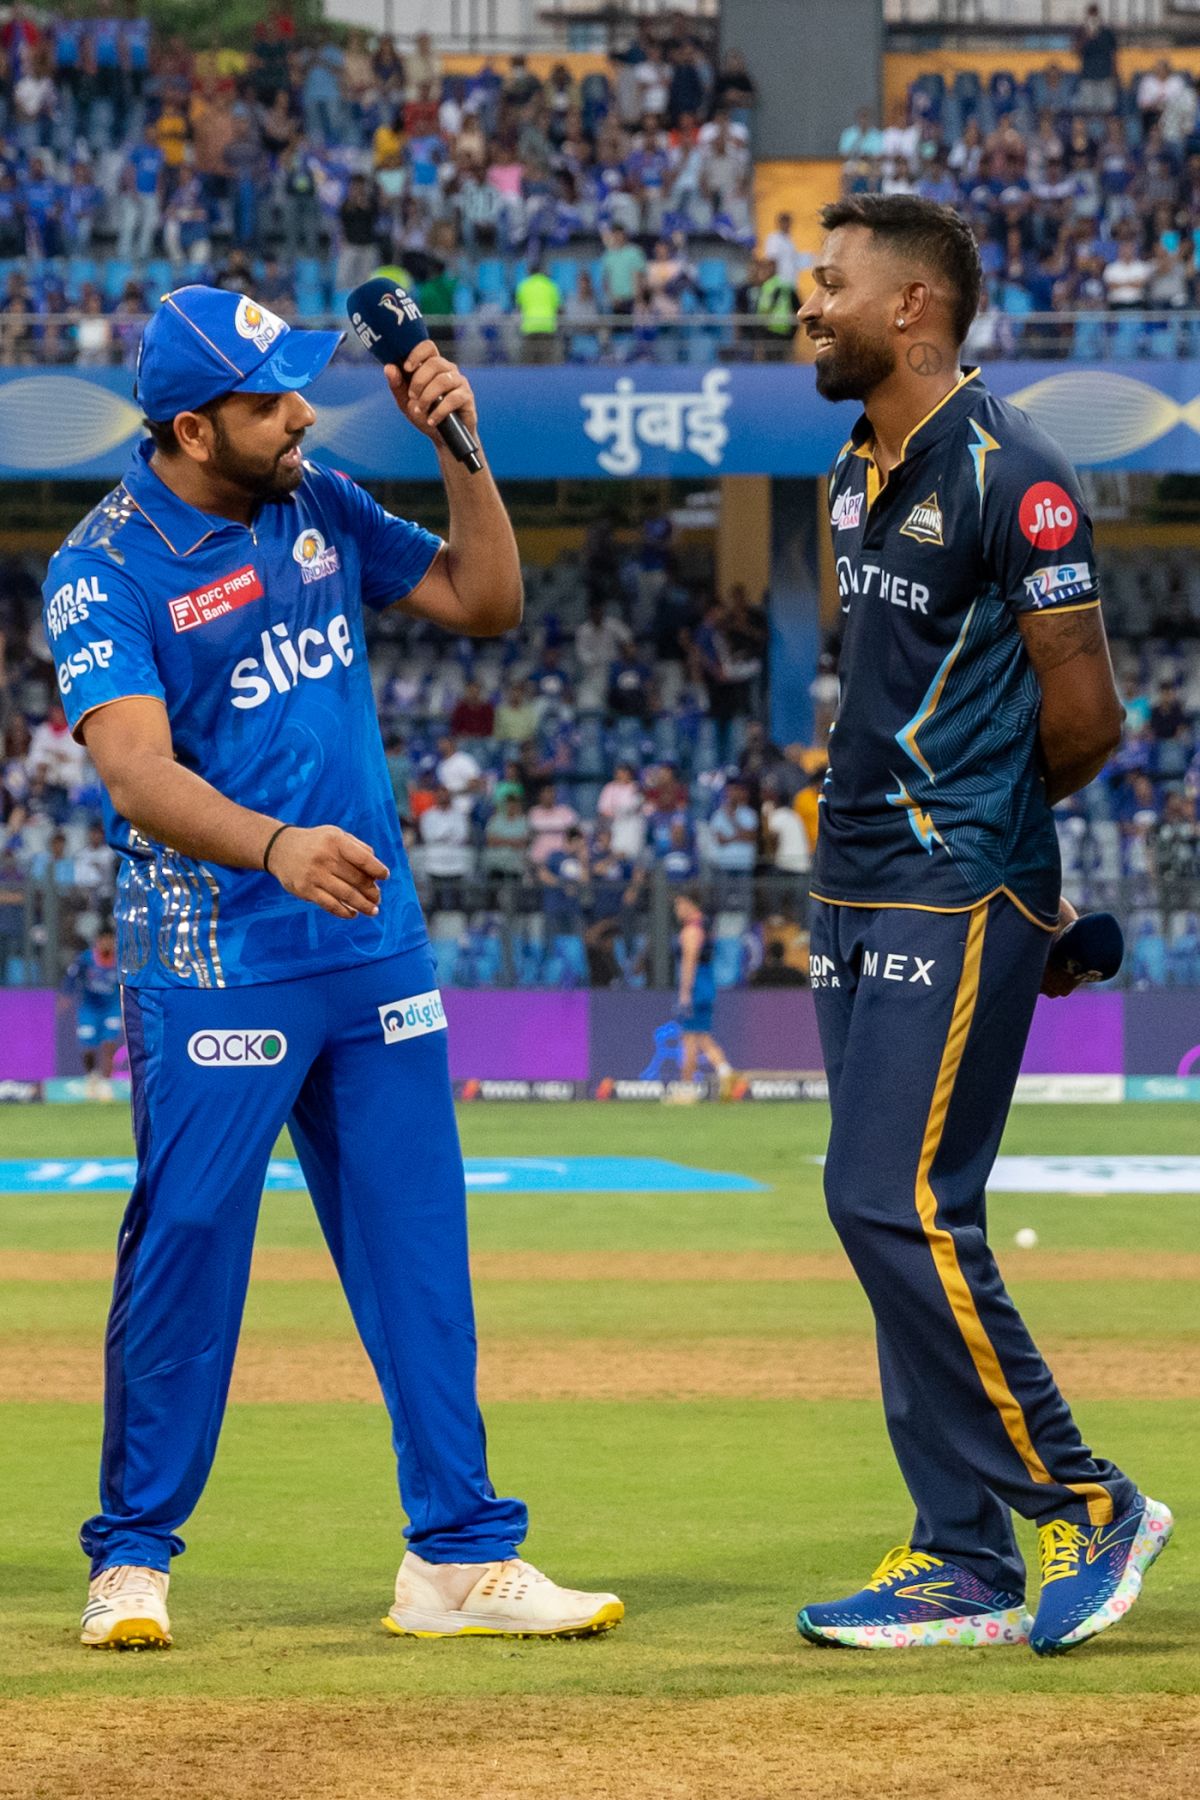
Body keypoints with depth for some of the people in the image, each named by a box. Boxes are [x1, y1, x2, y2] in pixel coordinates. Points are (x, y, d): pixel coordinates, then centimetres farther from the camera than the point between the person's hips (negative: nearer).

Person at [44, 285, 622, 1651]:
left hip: (375, 953, 6)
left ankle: (458, 1560, 9)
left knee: (418, 1243, 5)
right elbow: (136, 771, -25)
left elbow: (484, 604, 14)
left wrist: (457, 448, 0)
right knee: (185, 1247, -3)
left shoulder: (317, 508, 8)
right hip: (213, 964, -6)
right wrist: (275, 846, -43)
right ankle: (133, 1559, 10)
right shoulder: (105, 570, -12)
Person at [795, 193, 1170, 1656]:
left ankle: (1084, 1503, -3)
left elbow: (1086, 721, -12)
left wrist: (980, 817, 3)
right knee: (895, 1215, 8)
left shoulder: (1007, 474, -13)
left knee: (897, 1204, -14)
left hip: (960, 895, -9)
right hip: (860, 893, 9)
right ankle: (966, 1563, 12)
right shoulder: (858, 475, 15)